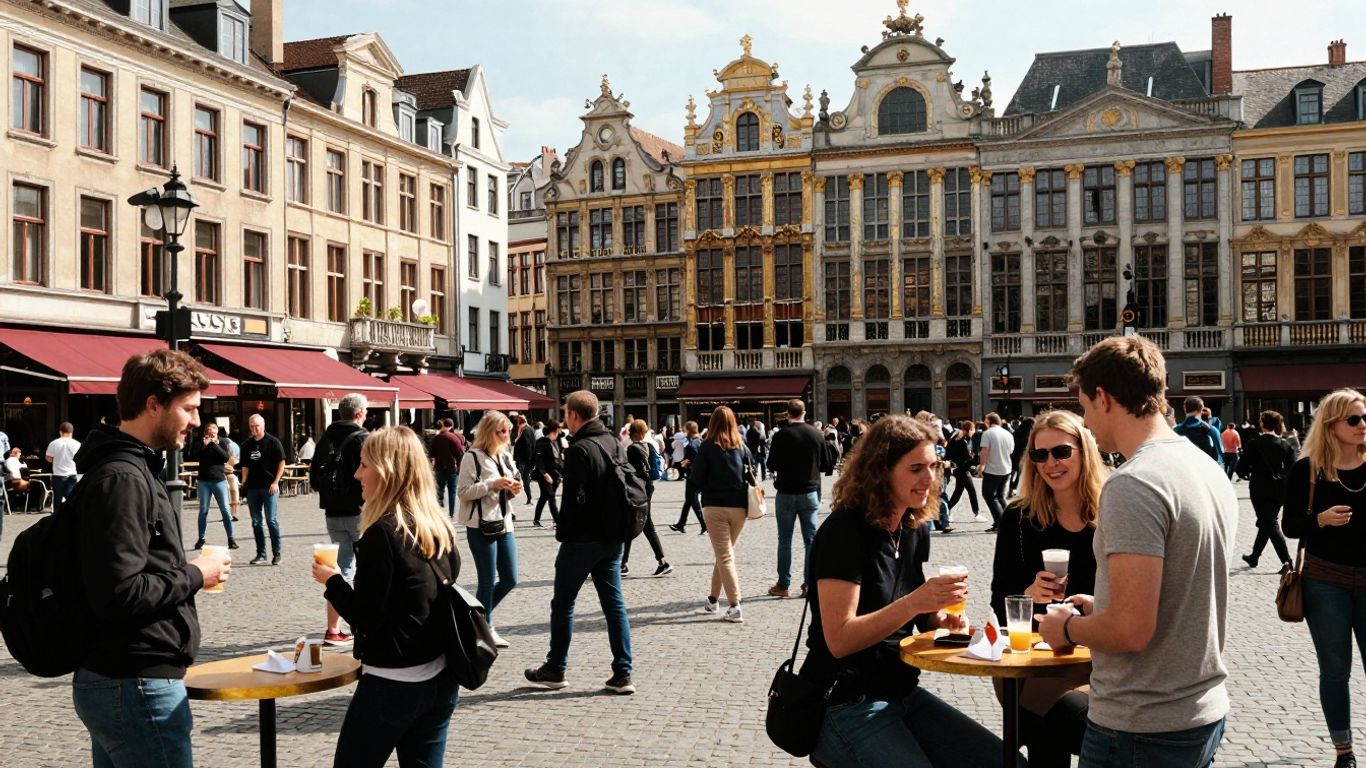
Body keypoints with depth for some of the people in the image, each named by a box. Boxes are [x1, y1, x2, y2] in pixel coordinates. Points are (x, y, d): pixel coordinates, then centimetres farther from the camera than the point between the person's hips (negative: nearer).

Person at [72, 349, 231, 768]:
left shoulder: (130, 468, 13)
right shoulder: (122, 479, -19)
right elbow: (119, 594, -25)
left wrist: (183, 572, 7)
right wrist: (195, 576, -13)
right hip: (138, 686, -10)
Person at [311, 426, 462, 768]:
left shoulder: (383, 533, -17)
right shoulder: (440, 526, 4)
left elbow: (365, 617, -15)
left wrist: (332, 580, 0)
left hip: (393, 682, -7)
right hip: (440, 678, 7)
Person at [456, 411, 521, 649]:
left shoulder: (505, 456, 13)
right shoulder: (473, 457, -11)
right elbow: (463, 492, -14)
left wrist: (514, 489, -1)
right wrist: (493, 484, -22)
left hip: (504, 524, 8)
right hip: (481, 527, -8)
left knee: (509, 579, 9)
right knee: (488, 582, -1)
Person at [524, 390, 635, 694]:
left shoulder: (580, 449, -16)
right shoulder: (615, 444, 9)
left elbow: (574, 498, -20)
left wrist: (562, 533, -8)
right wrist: (616, 528, 17)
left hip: (582, 540, -7)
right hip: (612, 538, 7)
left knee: (562, 603, 8)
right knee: (613, 603, 8)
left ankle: (555, 669, 18)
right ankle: (622, 673, 6)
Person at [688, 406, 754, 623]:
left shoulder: (708, 447, -7)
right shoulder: (742, 447, 4)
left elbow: (696, 480, -7)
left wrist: (696, 488, 12)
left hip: (714, 506, -4)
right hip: (739, 507, 4)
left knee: (724, 556, 0)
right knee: (724, 552, 18)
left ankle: (734, 606, -9)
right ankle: (713, 599, 28)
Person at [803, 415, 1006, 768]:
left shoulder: (915, 529, 6)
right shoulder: (844, 530, -16)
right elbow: (839, 640, -21)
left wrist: (939, 616, -3)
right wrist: (913, 603, -31)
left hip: (904, 694, 8)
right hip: (845, 707, -8)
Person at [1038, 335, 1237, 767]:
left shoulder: (1132, 485, -21)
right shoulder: (1211, 472, 8)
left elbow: (1131, 630, -26)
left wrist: (1067, 628, -8)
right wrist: (1101, 609, 18)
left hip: (1142, 730, -9)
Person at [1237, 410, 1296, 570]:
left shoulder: (1254, 445, -9)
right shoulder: (1285, 445, 0)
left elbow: (1241, 469, -9)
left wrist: (1250, 472, 11)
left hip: (1260, 490, -5)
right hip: (1279, 490, 5)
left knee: (1271, 525, -1)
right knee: (1266, 523, 18)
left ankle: (1286, 561, -13)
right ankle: (1254, 557, 30)